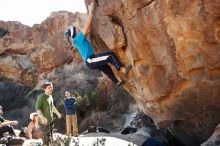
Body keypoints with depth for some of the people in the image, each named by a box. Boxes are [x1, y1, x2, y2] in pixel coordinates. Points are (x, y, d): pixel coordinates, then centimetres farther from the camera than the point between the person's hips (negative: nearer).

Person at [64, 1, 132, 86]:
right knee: (111, 55, -15)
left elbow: (88, 29, 20)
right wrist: (90, 11, -9)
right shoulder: (78, 38, -12)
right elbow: (87, 25, -15)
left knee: (107, 68, 25)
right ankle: (123, 70, -19)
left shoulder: (78, 40, 16)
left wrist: (90, 12, 18)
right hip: (90, 60, -10)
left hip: (91, 61, 10)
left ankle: (117, 82, 39)